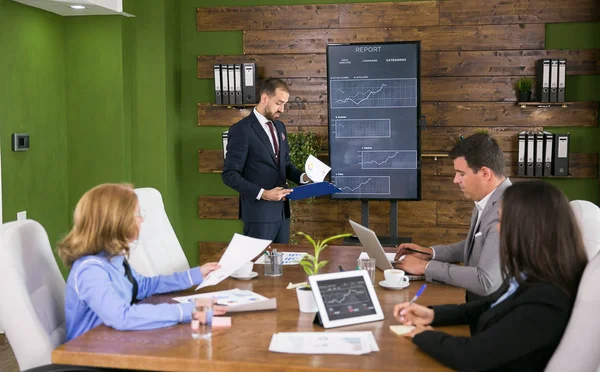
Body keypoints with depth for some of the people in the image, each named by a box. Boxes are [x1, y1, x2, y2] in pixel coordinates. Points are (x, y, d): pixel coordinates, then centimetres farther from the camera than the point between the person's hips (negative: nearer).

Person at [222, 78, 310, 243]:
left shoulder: (279, 127, 12)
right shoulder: (241, 129, -12)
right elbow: (230, 175, -15)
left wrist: (302, 177, 1)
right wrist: (262, 193, -23)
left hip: (282, 210, 7)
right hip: (259, 212, -7)